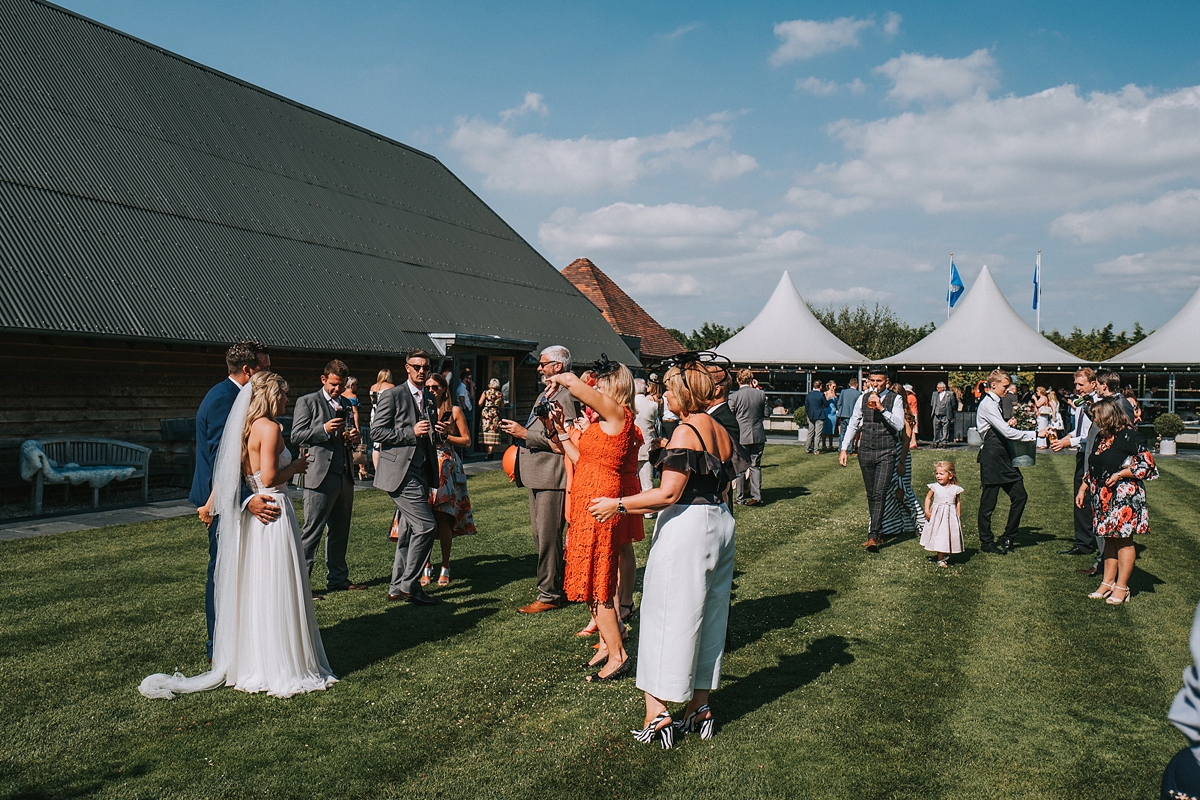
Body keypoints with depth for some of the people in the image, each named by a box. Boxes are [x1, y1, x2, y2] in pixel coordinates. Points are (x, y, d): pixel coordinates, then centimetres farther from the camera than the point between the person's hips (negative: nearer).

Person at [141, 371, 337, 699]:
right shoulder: (270, 428, -15)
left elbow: (228, 473, 11)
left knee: (251, 589, 14)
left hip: (249, 513, 9)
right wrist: (295, 467, -6)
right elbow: (269, 478, -20)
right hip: (272, 511, -9)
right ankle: (280, 669, 5)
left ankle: (250, 664, 24)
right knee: (275, 590, -2)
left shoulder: (243, 427, 10)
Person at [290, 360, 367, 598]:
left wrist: (354, 438, 5)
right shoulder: (307, 402, 1)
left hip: (345, 475, 7)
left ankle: (337, 578, 24)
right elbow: (296, 436, -6)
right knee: (312, 531, -5)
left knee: (340, 531, 13)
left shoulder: (346, 405, 19)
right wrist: (324, 429, -19)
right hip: (320, 476, -7)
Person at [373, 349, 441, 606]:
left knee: (409, 532, 12)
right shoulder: (393, 395, -5)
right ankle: (409, 585, -4)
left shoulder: (429, 400, 17)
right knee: (426, 526, -15)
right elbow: (376, 431, -11)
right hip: (401, 472, -8)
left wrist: (437, 431, 4)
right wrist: (411, 432, -18)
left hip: (420, 473, 8)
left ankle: (397, 587, 21)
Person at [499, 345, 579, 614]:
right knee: (540, 537, 16)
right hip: (537, 476, 11)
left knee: (548, 538, -5)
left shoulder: (567, 397, -14)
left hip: (552, 478, -11)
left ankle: (550, 595, 4)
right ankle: (551, 588, 26)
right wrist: (517, 429, 11)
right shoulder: (544, 395, 20)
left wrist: (525, 434, -20)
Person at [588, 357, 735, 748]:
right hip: (721, 524, 9)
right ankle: (699, 708, 23)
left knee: (668, 615, -1)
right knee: (709, 616, 14)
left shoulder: (686, 431, -16)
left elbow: (669, 494, -20)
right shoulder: (722, 433, 10)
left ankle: (657, 712, 3)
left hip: (686, 527, -9)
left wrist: (618, 505, -13)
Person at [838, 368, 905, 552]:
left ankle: (873, 536, -14)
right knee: (871, 495, 11)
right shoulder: (863, 398, 6)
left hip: (886, 453, -4)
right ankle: (878, 533, 23)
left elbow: (899, 425, -14)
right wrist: (844, 448, 6)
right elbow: (853, 424, 11)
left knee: (879, 494, -13)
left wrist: (881, 408, -22)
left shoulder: (895, 399, -4)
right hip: (865, 451, 4)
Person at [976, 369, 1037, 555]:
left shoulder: (995, 403, 16)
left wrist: (1009, 424, 7)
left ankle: (1008, 538, 19)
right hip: (991, 458, -10)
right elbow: (1007, 433, -23)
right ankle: (986, 542, 12)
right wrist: (1035, 434, -21)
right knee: (988, 502, 1)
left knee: (1020, 496, 7)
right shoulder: (988, 405, -15)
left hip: (1004, 456, 10)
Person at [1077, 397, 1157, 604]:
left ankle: (1121, 587, 5)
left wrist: (1120, 474, -16)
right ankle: (1108, 583, 16)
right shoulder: (1101, 436, 12)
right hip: (1103, 496, 7)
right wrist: (1082, 489, 19)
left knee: (1123, 539, -1)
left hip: (1124, 496, -7)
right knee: (1109, 538, 11)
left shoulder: (1130, 435, -11)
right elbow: (1092, 468, 21)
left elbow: (1147, 465, -12)